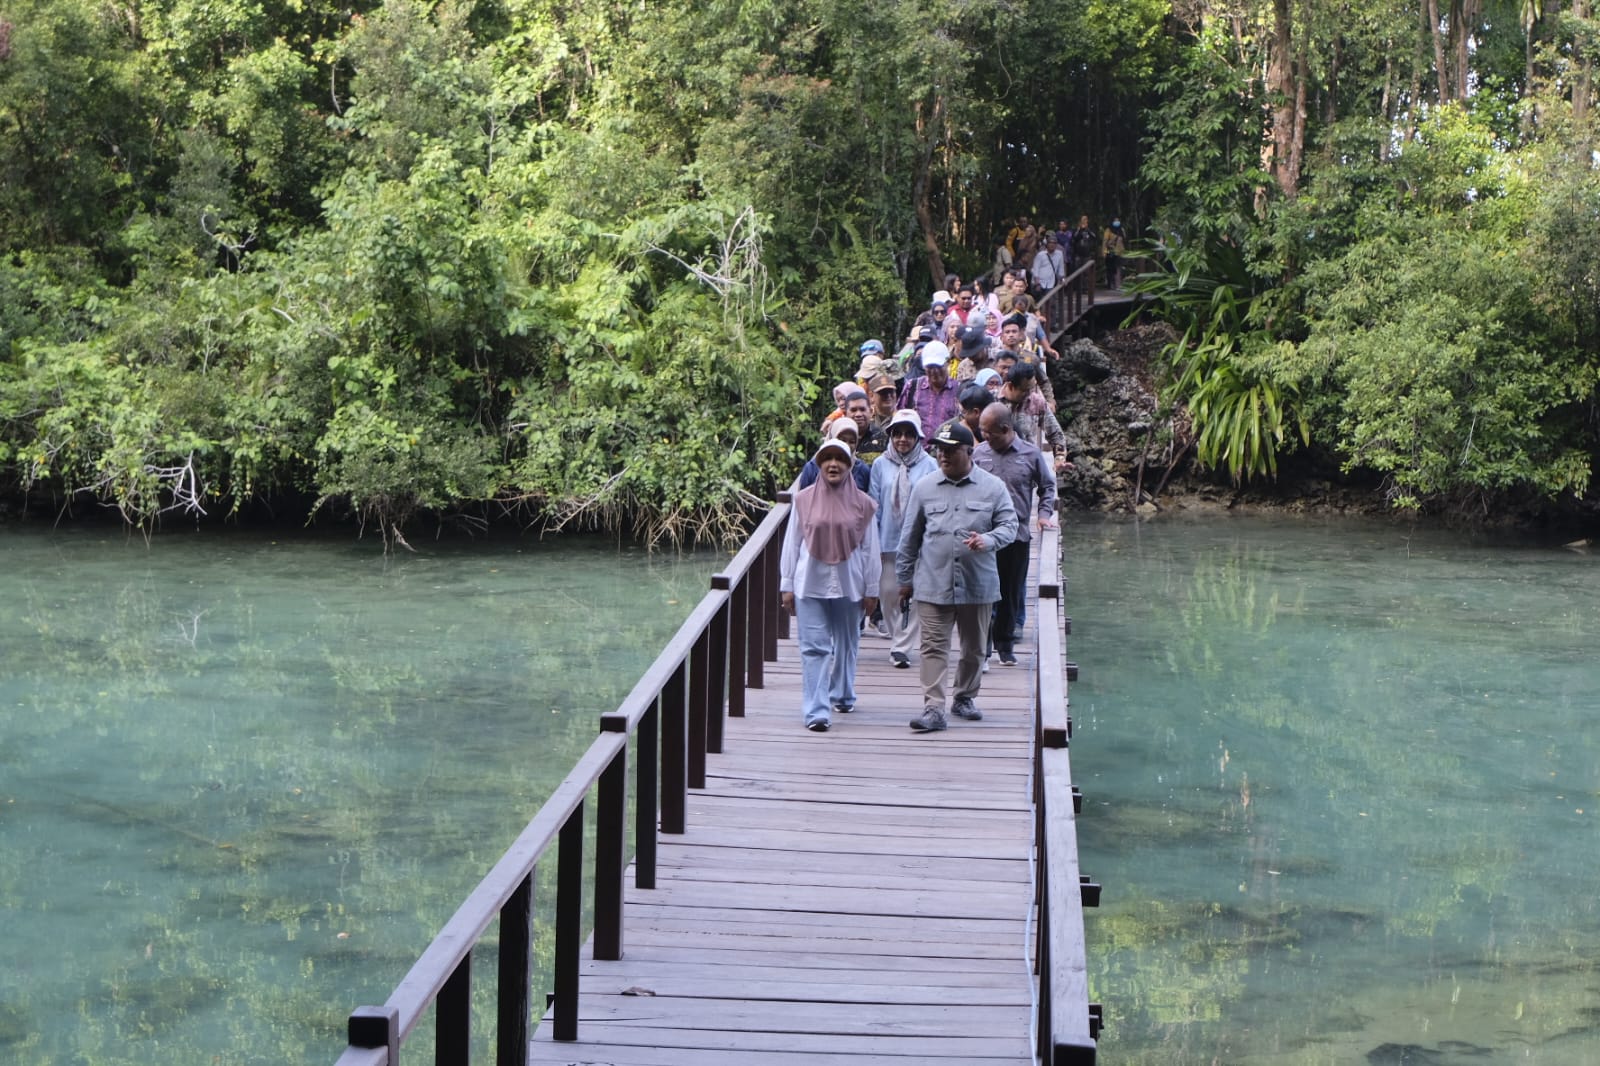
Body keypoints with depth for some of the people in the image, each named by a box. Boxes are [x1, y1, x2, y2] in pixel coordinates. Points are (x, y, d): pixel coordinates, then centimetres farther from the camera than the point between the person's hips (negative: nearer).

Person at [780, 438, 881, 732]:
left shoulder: (862, 504, 0)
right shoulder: (804, 500, -1)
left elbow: (870, 549, 4)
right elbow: (791, 543, 4)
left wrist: (871, 590, 4)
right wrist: (787, 585, 2)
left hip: (848, 584, 1)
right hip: (810, 584, -1)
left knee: (846, 644, 16)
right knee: (814, 647, -7)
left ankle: (842, 695, 36)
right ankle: (817, 711, -10)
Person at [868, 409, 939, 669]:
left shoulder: (929, 465, 0)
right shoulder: (881, 464, 4)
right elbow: (874, 504, 7)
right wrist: (872, 539, 3)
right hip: (888, 540, 2)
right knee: (888, 592, 4)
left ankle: (902, 646, 3)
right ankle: (899, 640, 22)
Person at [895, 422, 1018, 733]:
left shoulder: (992, 487, 0)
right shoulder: (924, 488, 4)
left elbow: (1009, 525, 1)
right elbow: (910, 536, 10)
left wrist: (987, 540, -21)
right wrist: (904, 578, 11)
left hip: (978, 584, 1)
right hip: (933, 584, -1)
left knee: (974, 647, 14)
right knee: (934, 646, -8)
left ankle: (965, 698, 31)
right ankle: (933, 708, -11)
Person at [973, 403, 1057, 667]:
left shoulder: (1031, 454, 2)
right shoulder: (979, 453, 3)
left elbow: (1047, 486, 14)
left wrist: (1045, 514, 2)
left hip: (1017, 535, 1)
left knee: (1011, 592, 9)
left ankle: (1005, 644, 22)